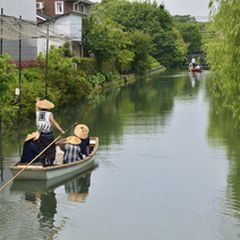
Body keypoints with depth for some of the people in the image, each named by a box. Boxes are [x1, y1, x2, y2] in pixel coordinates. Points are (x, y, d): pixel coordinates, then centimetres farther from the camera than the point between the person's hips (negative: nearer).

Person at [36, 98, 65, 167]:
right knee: (51, 150, 6)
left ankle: (44, 163, 17)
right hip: (49, 135, -5)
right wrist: (61, 130, -20)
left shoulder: (38, 113, 2)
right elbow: (55, 123, -18)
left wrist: (37, 101, 44)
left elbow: (37, 108, 25)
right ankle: (50, 163, 4)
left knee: (42, 150, 13)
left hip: (41, 135, 5)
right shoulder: (49, 114, -12)